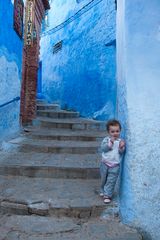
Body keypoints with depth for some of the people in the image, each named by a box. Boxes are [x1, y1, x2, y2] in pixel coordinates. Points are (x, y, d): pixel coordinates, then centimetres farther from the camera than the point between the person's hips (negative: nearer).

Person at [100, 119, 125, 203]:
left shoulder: (121, 141, -3)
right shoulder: (106, 139, -4)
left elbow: (121, 152, -8)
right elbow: (103, 148, -17)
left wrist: (121, 148, -28)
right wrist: (110, 143, -27)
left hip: (115, 165, -1)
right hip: (105, 163, 1)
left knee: (111, 181, 0)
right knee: (103, 179, 18)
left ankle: (107, 195, 11)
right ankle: (102, 191, 40)